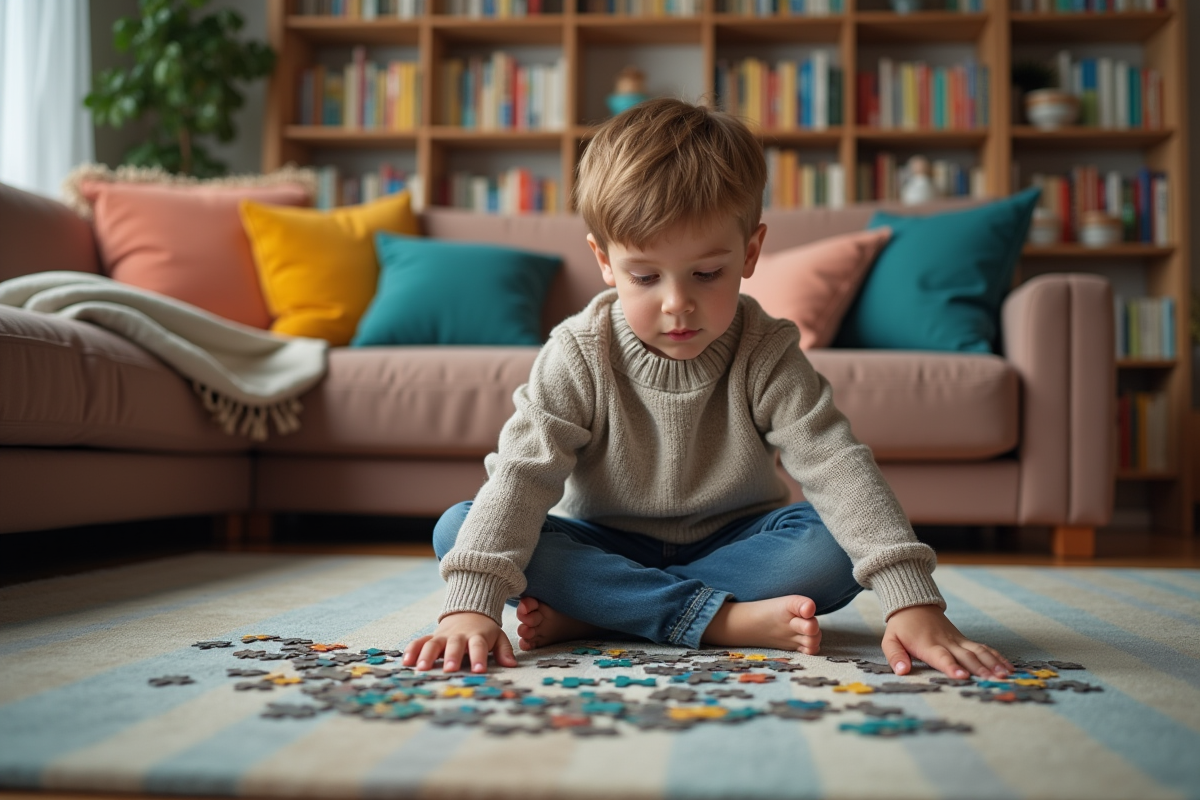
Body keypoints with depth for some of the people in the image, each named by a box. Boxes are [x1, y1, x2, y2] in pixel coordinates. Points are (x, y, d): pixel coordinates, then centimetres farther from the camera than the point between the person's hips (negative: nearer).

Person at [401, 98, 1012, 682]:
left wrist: (913, 601, -38)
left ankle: (595, 614, -26)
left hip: (732, 541, 0)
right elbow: (521, 474, -24)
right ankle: (722, 620, -31)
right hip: (606, 544, 1)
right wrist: (471, 603, -38)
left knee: (837, 543, -29)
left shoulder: (766, 355, -15)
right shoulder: (578, 357, -16)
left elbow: (837, 467, -25)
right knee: (456, 528, -25)